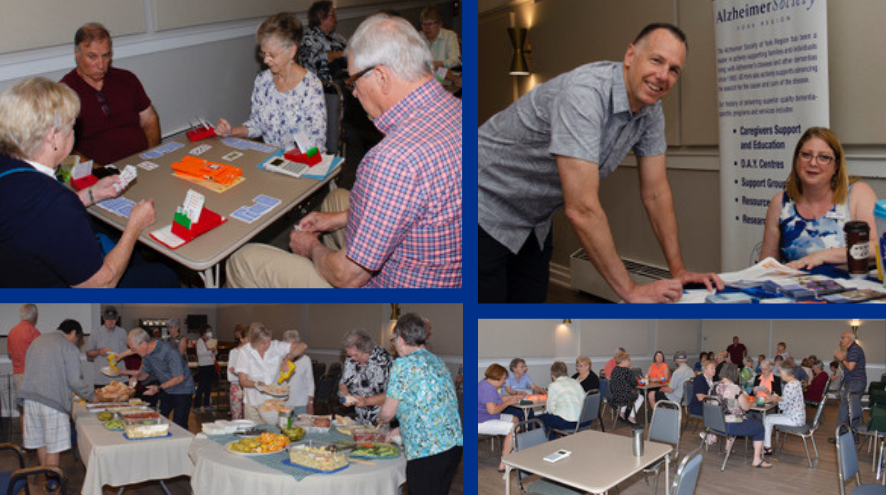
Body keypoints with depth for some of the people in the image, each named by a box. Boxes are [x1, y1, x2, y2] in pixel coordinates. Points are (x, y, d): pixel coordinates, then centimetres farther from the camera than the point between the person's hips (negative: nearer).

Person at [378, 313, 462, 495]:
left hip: (426, 451, -8)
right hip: (454, 445, 8)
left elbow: (388, 412, -3)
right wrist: (397, 432, 31)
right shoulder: (438, 362, 17)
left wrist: (380, 419, 20)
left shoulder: (403, 365, -7)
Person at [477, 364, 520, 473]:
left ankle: (505, 450, 22)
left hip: (487, 418, 12)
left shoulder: (486, 383, 12)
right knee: (514, 428, -22)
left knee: (514, 419, 19)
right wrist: (508, 402, -16)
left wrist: (510, 398, 12)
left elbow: (494, 399, 25)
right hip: (481, 423, -12)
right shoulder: (488, 389, -22)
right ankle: (503, 465, -21)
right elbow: (492, 410, -29)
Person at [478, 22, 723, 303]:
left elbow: (656, 193, 3)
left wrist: (679, 271, -2)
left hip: (534, 222, 8)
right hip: (486, 212, -8)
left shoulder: (651, 111, -5)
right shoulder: (584, 93, -32)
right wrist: (630, 291, -30)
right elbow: (582, 209, -35)